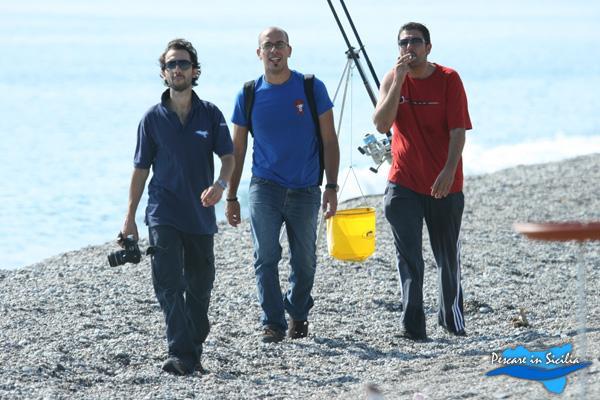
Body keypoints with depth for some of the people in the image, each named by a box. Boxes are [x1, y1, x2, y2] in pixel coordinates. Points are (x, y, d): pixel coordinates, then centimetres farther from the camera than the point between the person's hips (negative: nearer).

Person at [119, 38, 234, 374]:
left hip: (201, 214, 2)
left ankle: (194, 350, 25)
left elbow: (228, 156, -2)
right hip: (164, 214, -2)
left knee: (200, 284, 10)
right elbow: (141, 169, 6)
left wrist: (220, 184, -24)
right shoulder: (154, 118, 1)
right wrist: (130, 217, 4)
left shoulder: (210, 114, 3)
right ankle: (182, 355, -20)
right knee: (169, 283, -14)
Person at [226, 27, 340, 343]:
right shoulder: (249, 95, 2)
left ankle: (298, 314, 29)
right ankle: (272, 323, -4)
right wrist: (231, 197, 8)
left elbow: (329, 141, 2)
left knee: (304, 262, 7)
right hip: (264, 187, 0)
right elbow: (237, 149, 9)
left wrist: (331, 187, -5)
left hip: (305, 191, 0)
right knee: (266, 258, -10)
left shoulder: (312, 89, -1)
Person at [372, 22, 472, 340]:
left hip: (444, 185, -1)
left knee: (448, 257, 13)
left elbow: (458, 130, -11)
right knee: (409, 258, -8)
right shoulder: (393, 79, 1)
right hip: (404, 183, 1)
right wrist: (399, 79, -19)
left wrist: (449, 170, -25)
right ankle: (412, 326, -9)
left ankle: (451, 316, 32)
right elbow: (381, 125, -13)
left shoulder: (448, 79, -6)